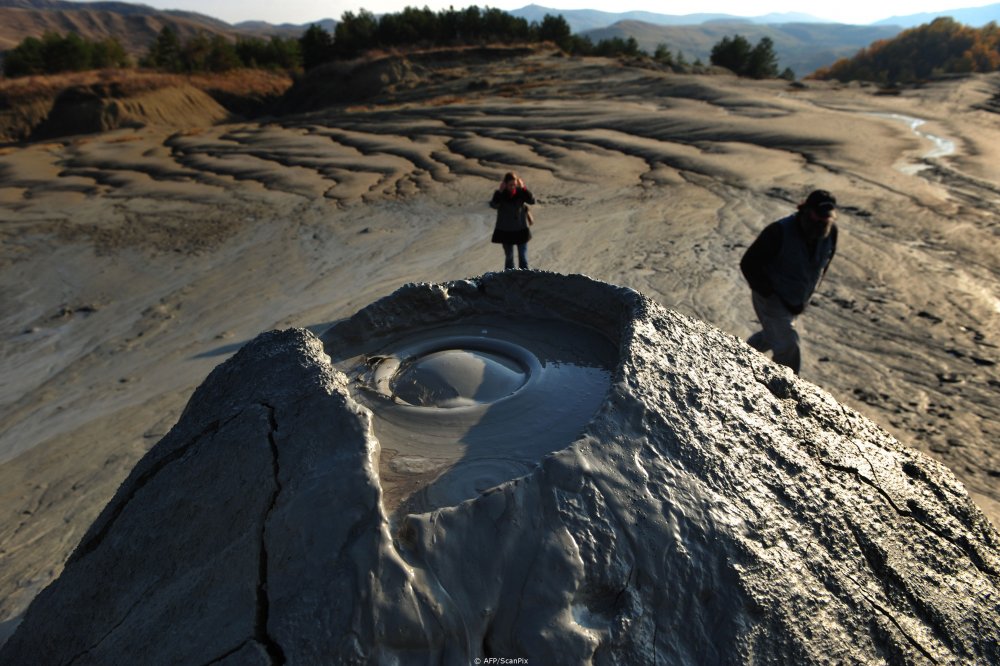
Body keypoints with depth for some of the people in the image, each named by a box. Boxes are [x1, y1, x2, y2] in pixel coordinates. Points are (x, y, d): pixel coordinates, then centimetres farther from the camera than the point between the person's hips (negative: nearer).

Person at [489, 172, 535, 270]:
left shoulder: (520, 192, -9)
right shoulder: (501, 194, -12)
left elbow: (532, 200, -21)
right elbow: (493, 205, -29)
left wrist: (523, 188, -29)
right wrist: (500, 191, -35)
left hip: (521, 230, 1)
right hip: (505, 231, -1)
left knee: (523, 258, 3)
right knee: (509, 257, 11)